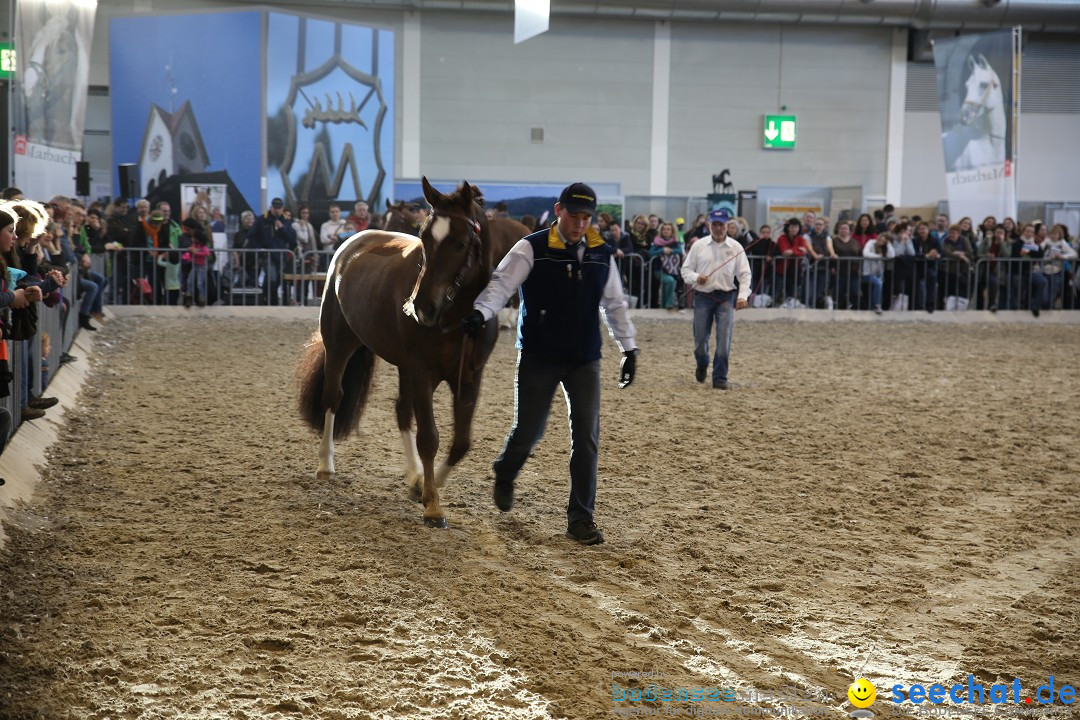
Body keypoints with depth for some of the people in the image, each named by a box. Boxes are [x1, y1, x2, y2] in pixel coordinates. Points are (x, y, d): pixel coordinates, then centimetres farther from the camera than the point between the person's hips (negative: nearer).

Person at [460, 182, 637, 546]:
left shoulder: (602, 254, 4)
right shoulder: (532, 249, -9)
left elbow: (615, 305, 13)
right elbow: (502, 283, -18)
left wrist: (629, 348, 11)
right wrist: (481, 312, -37)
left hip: (585, 361, 3)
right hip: (538, 358, -3)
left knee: (586, 436, -2)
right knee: (528, 430, 5)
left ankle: (580, 518, 5)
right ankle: (504, 474, 40)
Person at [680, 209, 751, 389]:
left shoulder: (735, 247, 2)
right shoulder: (699, 246, 3)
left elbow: (744, 274, 2)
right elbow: (686, 269, 6)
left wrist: (743, 295, -12)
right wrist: (696, 278, -16)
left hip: (725, 297, -1)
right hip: (703, 296, 1)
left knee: (724, 339, -9)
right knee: (700, 338, 5)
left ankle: (720, 378, -1)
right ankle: (702, 365, 35)